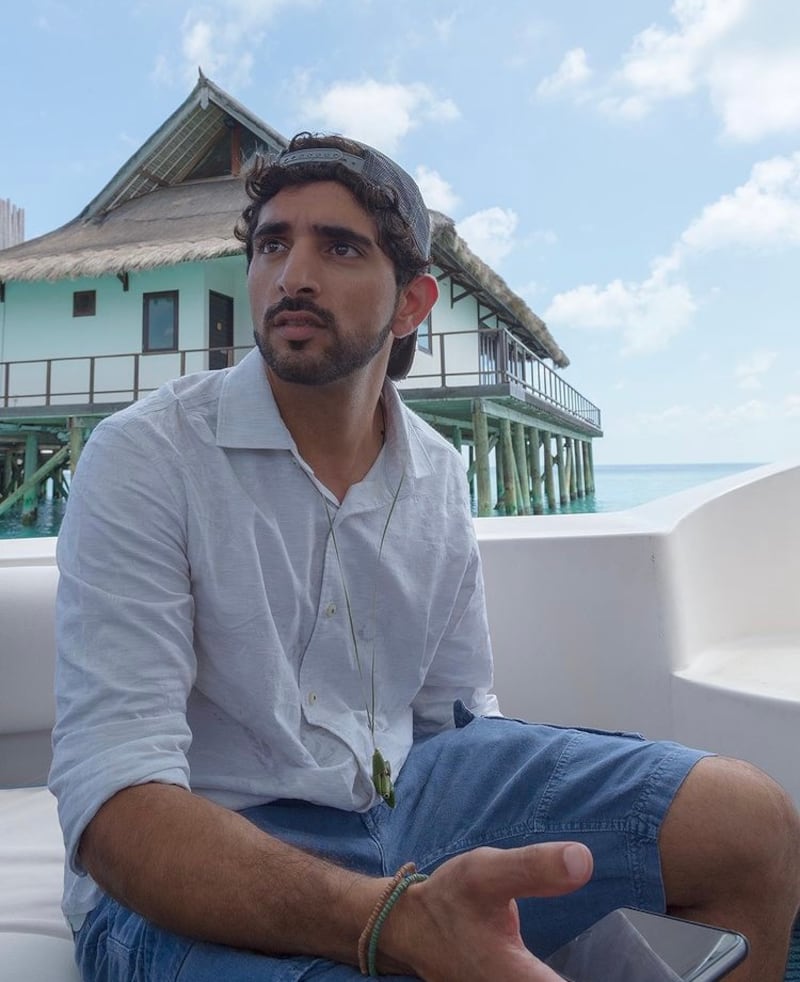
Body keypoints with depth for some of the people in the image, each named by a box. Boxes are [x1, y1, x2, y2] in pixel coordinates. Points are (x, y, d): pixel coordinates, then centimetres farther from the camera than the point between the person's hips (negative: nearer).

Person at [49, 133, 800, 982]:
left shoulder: (439, 475, 3)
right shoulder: (143, 458, -13)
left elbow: (458, 715, 11)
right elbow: (112, 800, -22)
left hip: (402, 797, 6)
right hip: (189, 879, -5)